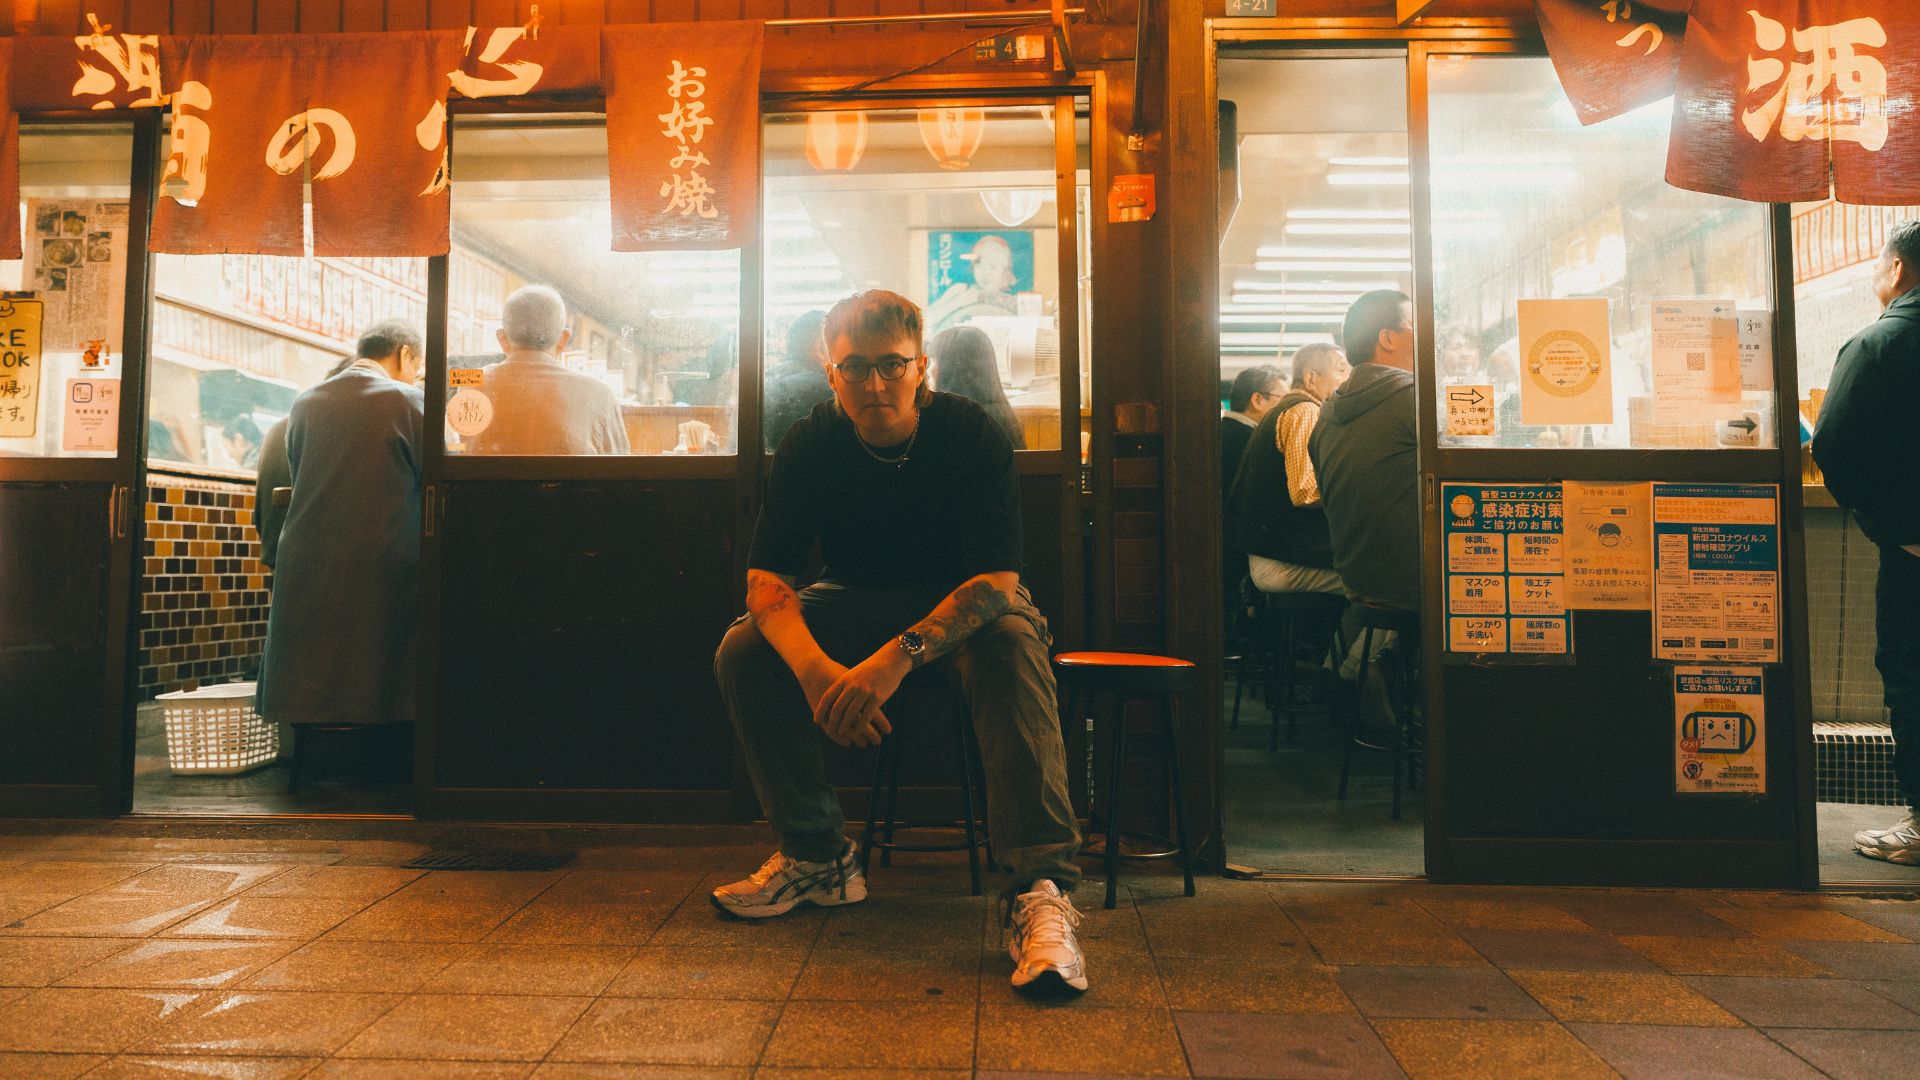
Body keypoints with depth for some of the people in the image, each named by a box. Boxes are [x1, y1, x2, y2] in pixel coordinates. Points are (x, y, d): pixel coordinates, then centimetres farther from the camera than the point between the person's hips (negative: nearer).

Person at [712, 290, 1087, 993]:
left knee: (1014, 645, -37)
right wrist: (814, 668, -38)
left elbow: (999, 578, -27)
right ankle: (818, 856, -6)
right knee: (743, 654, -19)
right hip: (855, 604, 4)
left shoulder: (972, 435, -20)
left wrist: (899, 655, -43)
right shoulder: (808, 446, -11)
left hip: (962, 604, -3)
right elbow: (766, 578, -16)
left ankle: (1042, 890, -41)